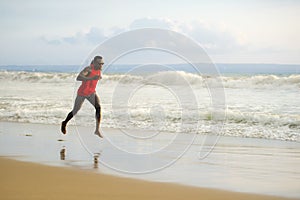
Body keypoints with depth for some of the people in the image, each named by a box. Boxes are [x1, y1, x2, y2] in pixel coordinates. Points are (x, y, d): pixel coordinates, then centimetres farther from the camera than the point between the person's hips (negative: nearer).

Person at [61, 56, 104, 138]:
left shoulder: (99, 69, -6)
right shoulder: (88, 69, -28)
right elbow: (78, 78, -43)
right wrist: (91, 78, -50)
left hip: (92, 93, 5)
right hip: (82, 93, -5)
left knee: (98, 107, -22)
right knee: (75, 111, 11)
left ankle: (97, 130, -20)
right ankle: (64, 123, 43)